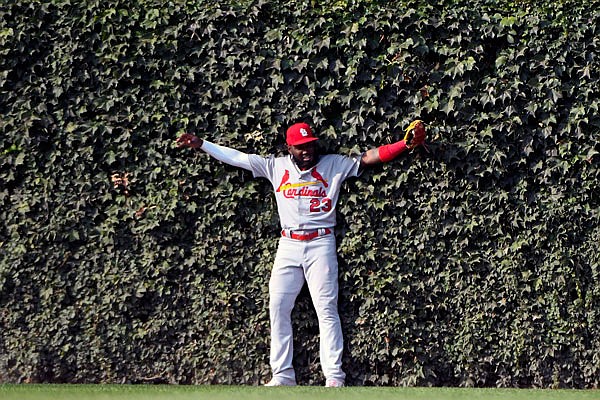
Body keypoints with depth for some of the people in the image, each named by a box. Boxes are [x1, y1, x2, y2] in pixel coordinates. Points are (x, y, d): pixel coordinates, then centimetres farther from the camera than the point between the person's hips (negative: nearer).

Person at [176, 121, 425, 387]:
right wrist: (201, 144, 6)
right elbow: (236, 157, 9)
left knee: (327, 310, -8)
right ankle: (283, 375, 5)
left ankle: (334, 377, -9)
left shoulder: (334, 165, 2)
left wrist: (407, 144, -15)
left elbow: (370, 157, -5)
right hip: (288, 245, 3)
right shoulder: (276, 167, 8)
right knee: (278, 307, -1)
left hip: (321, 245, -3)